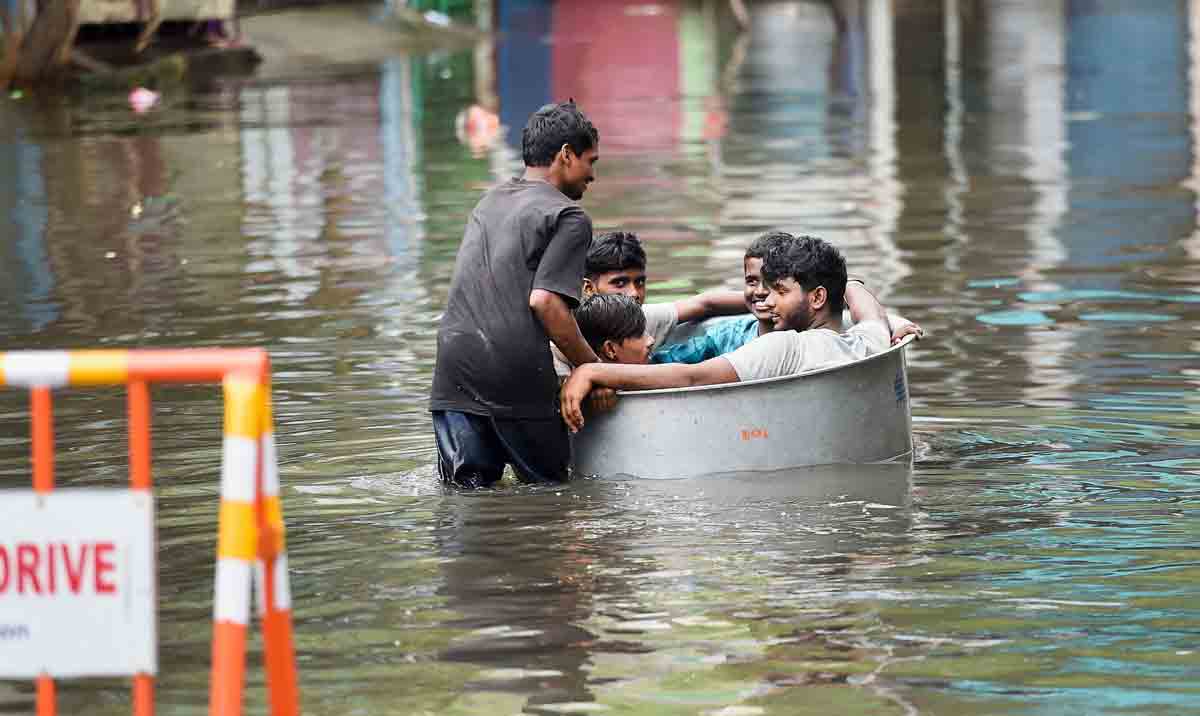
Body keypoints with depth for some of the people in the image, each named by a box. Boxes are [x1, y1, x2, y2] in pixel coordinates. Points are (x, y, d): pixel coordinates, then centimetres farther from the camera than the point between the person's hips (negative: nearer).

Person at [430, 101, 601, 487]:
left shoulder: (489, 201, 24)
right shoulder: (569, 217, -1)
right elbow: (545, 300, -14)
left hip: (454, 367, 6)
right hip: (517, 375, -6)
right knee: (549, 492, 7)